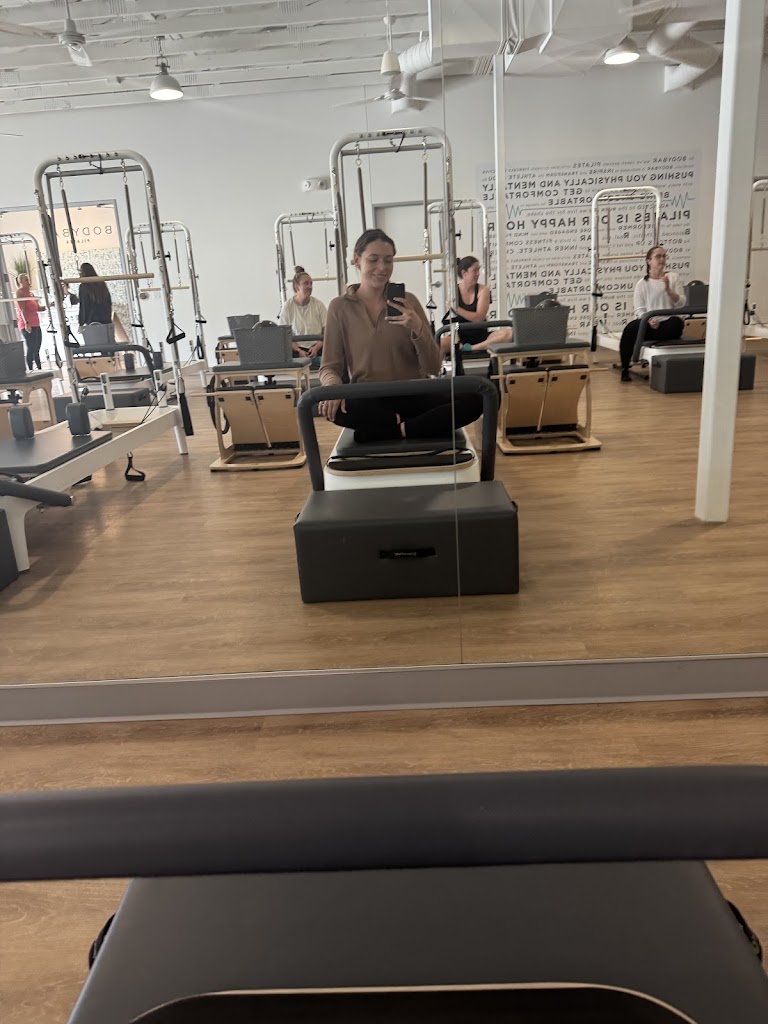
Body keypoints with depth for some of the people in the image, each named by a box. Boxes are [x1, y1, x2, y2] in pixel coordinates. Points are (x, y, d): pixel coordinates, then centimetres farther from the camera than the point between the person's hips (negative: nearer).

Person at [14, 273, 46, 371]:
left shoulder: (29, 292, 19)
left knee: (36, 350, 10)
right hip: (27, 326, -8)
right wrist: (26, 323, -27)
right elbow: (22, 310, -17)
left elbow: (38, 308, 22)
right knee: (30, 350, -10)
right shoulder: (20, 292, -5)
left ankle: (40, 370, 14)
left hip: (36, 325, 8)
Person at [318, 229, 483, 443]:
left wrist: (417, 328, -19)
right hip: (368, 400, -1)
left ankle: (399, 429, -18)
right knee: (330, 405, -35)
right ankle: (401, 423, -15)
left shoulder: (407, 301, 3)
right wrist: (333, 387, -23)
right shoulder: (339, 307, 3)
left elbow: (433, 367, 0)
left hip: (413, 396, 1)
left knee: (473, 399, -26)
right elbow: (329, 368, 1)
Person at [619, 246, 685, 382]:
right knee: (631, 328, -33)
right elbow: (639, 310, 0)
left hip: (666, 323, 1)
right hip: (647, 323, -1)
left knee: (676, 323, -35)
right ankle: (625, 368, -18)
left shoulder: (673, 278, 10)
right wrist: (649, 320, -21)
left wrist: (668, 290, -13)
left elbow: (682, 303, 4)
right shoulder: (642, 283, 6)